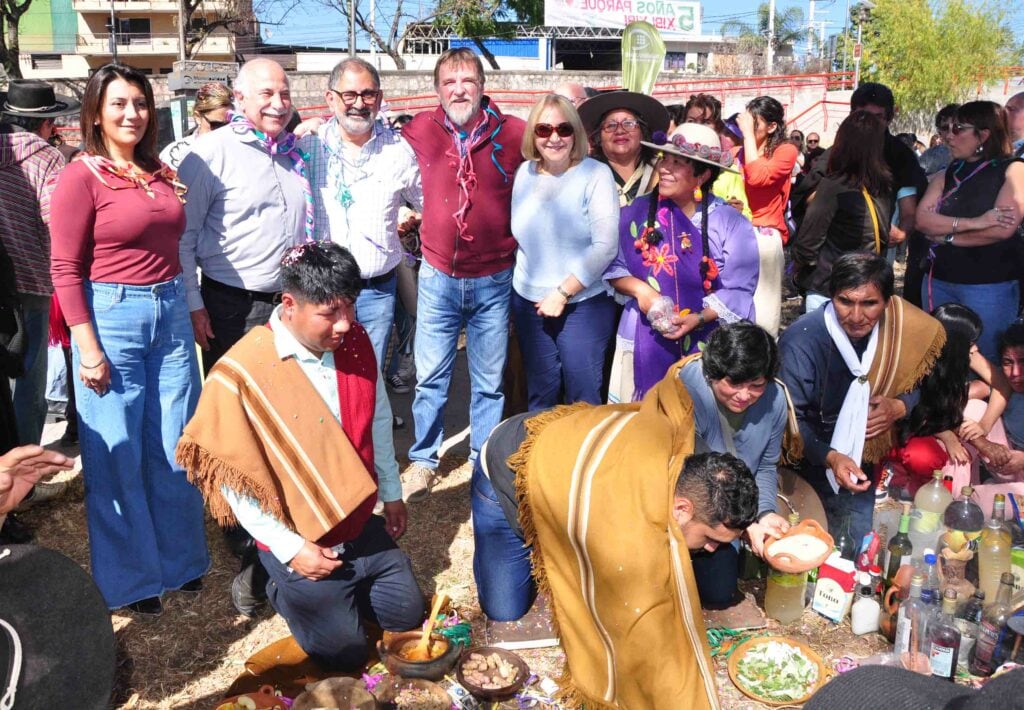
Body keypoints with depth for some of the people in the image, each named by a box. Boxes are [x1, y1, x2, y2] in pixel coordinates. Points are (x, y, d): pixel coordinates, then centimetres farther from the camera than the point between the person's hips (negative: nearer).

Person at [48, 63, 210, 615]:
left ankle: (179, 560, 30)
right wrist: (88, 348, -13)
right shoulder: (81, 176, -7)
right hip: (112, 316, -5)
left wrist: (187, 307, 11)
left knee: (176, 448, 12)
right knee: (117, 456, 5)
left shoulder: (161, 173, 10)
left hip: (171, 315, 5)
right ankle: (128, 579, 21)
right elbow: (65, 269, -9)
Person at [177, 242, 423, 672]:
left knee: (408, 613, 16)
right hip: (302, 542, -5)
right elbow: (231, 479, -18)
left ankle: (338, 592, 36)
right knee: (345, 652, 6)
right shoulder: (241, 375, -26)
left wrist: (392, 493, 13)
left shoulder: (355, 342, -9)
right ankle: (285, 590, 29)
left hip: (363, 527, 6)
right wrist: (289, 548, -15)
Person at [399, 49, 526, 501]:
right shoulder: (419, 132, -1)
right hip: (438, 277, 0)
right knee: (430, 376, 8)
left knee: (489, 380, 12)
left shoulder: (513, 133, -4)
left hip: (494, 281, 0)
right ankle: (423, 460, 25)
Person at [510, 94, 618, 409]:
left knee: (583, 396, 4)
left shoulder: (596, 174, -9)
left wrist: (563, 293, -15)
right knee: (539, 394, 15)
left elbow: (606, 246, -15)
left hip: (584, 303, -4)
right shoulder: (524, 173, 5)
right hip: (529, 301, 4)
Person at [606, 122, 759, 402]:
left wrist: (698, 318, -20)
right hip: (644, 342, 2)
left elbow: (739, 291, -7)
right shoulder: (638, 212, 2)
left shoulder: (730, 223, -4)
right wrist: (639, 289, -12)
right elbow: (613, 266, 7)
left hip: (707, 345, -1)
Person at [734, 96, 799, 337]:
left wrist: (749, 134, -10)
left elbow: (757, 177, -17)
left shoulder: (786, 151, 1)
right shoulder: (735, 153, 13)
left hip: (763, 238, -4)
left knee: (759, 311, -2)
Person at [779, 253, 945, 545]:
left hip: (864, 460, 4)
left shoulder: (902, 328, -12)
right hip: (815, 463, -4)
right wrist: (830, 458, -37)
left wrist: (900, 407, -17)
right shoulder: (801, 342, -27)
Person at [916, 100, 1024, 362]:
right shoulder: (947, 174, 11)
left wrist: (947, 236, -8)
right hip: (939, 280, 5)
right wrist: (974, 223, -18)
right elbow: (923, 219, -5)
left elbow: (1003, 230, -16)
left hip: (989, 286, -5)